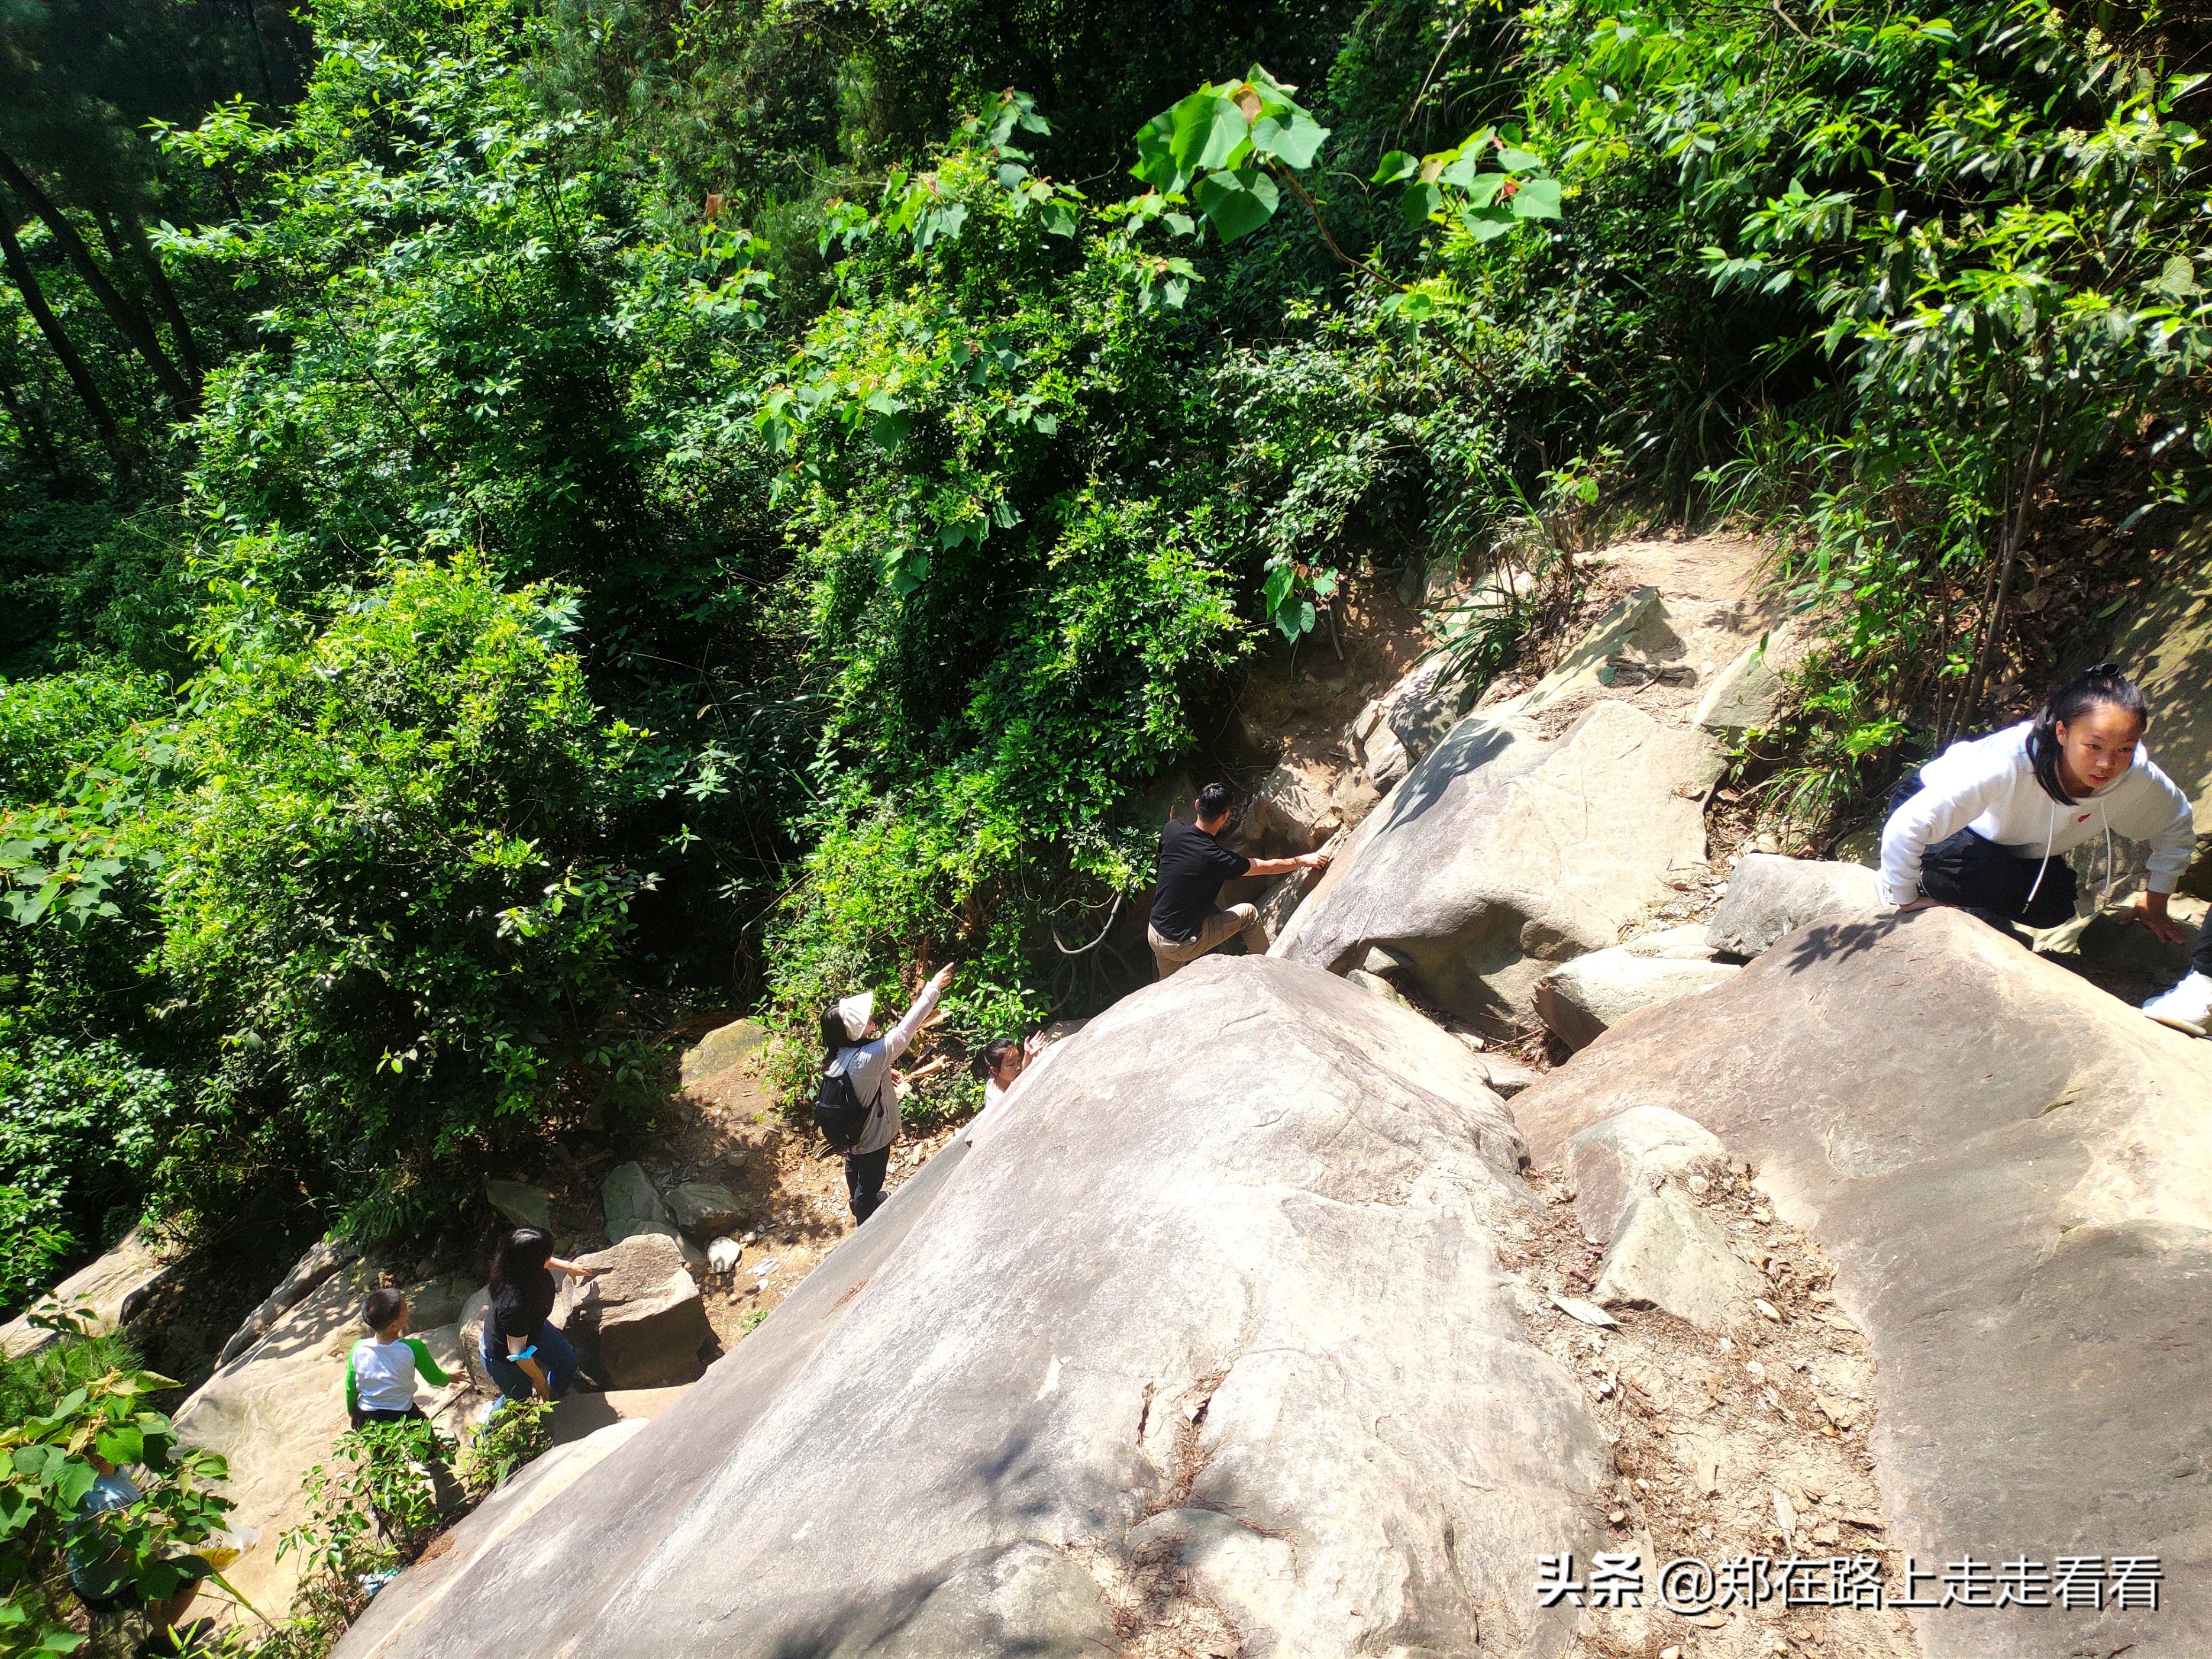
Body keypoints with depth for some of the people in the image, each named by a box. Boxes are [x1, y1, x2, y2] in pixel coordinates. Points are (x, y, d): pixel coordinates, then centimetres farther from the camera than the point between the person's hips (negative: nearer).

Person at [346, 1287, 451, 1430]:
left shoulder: (358, 1349, -19)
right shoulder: (413, 1349, -26)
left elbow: (350, 1387, -2)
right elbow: (435, 1379, -9)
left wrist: (351, 1413, 16)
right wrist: (449, 1378, 14)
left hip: (367, 1418, 3)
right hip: (402, 1417, -3)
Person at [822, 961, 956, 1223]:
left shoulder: (834, 1055, -18)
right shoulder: (869, 1058, -40)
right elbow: (905, 1030, -36)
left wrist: (883, 1073, 5)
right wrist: (933, 988, -32)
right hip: (873, 1135, -7)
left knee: (855, 1166, 34)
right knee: (870, 1183, 18)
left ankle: (857, 1200, 62)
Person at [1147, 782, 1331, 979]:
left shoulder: (1172, 831, -10)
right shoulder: (1219, 859, -20)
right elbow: (1268, 867, -2)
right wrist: (1304, 860, 12)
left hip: (1154, 935, 5)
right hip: (1184, 946, -5)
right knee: (1249, 913, 11)